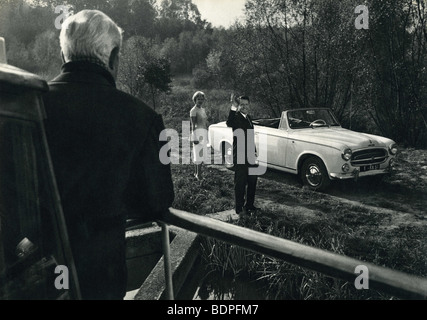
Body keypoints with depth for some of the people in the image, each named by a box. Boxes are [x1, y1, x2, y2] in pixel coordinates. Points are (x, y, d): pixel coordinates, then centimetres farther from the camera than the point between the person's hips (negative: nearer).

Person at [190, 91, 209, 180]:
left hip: (204, 133, 8)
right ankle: (198, 174, -7)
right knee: (198, 154, -10)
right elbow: (193, 125, -13)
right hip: (197, 132, -8)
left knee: (202, 154, 9)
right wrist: (195, 138, -19)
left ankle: (196, 172, 16)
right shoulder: (194, 110, -8)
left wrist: (207, 136, 21)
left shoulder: (203, 109, 17)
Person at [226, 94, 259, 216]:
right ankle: (239, 209, 11)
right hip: (240, 157, -8)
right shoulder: (236, 117, -12)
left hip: (250, 156, 9)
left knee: (252, 182, 17)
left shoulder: (248, 118, 14)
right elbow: (229, 124, -38)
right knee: (240, 184, 0)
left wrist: (254, 151, 22)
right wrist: (233, 108, -45)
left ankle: (249, 206, 31)